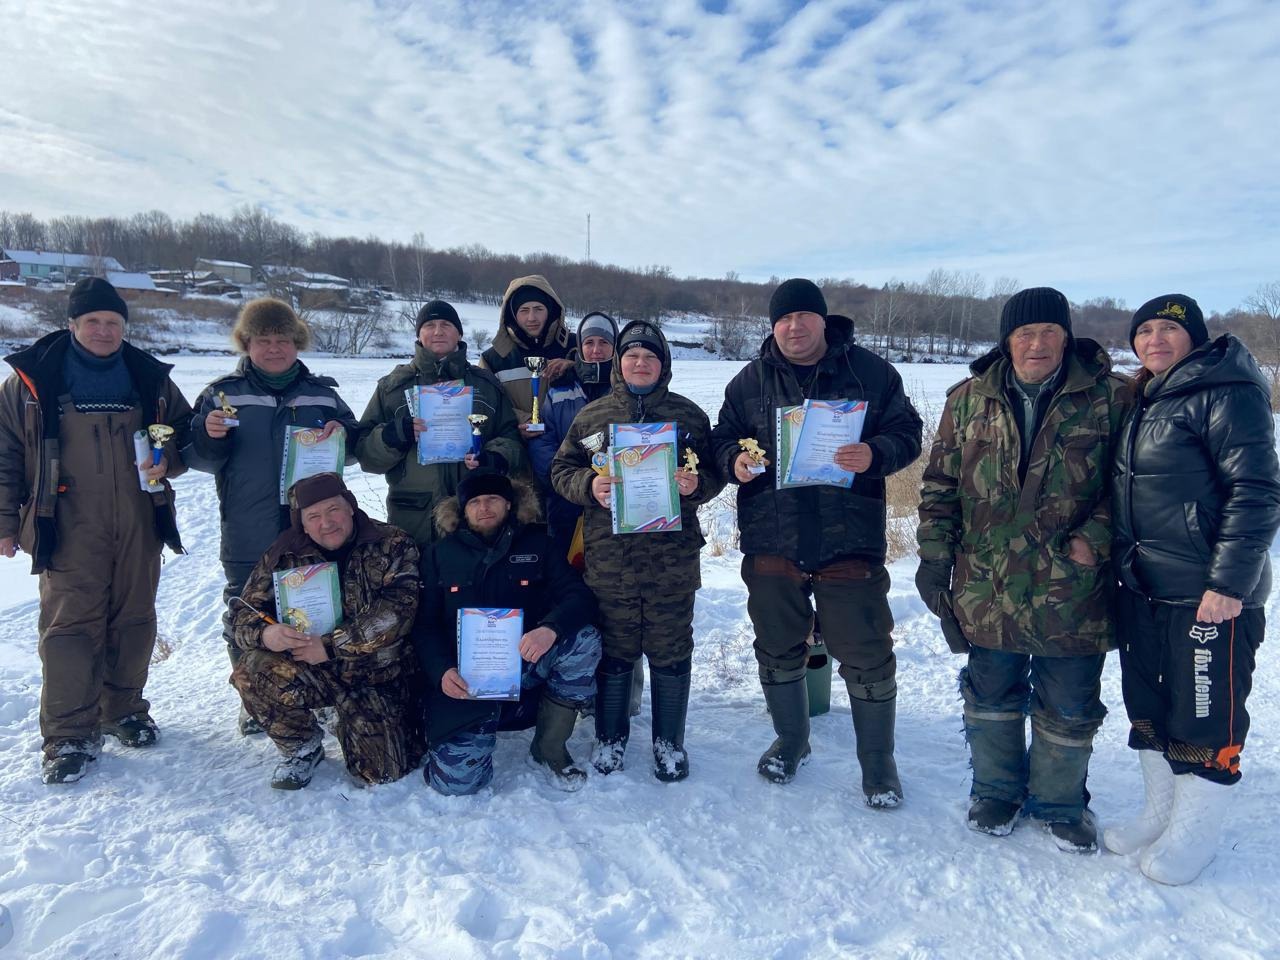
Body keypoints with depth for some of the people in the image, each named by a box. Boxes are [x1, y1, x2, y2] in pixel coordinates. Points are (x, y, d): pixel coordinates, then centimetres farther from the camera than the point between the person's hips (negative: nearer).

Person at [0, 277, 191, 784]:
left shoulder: (151, 379, 8)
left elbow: (187, 435, 17)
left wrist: (168, 460, -5)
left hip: (139, 526, 3)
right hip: (69, 530, -2)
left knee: (134, 620, 11)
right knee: (69, 625, -3)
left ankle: (125, 710, 28)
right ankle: (69, 735, 7)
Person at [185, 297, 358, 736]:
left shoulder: (322, 392, 9)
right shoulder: (223, 393, 4)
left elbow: (354, 450, 13)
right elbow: (197, 458, 3)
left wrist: (343, 434, -9)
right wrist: (210, 435, -18)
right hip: (248, 538, -1)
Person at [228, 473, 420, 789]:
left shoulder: (392, 546, -9)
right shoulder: (284, 555, 0)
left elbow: (396, 611, -21)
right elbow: (243, 613, 0)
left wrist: (331, 645, -25)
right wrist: (265, 635, -24)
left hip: (376, 676, -2)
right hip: (307, 672, 2)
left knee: (381, 773, -9)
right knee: (252, 674, -27)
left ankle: (350, 722, 26)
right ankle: (302, 748, 2)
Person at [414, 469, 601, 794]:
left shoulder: (535, 544, 5)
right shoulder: (441, 554, 7)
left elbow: (580, 596, -5)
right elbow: (425, 624, 4)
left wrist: (551, 628, -27)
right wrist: (442, 672, -15)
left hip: (527, 665, 1)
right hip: (464, 679, -1)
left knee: (584, 639, -27)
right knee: (455, 778, -18)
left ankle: (550, 748, -8)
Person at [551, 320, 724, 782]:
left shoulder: (688, 415, 6)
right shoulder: (592, 415, 7)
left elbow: (713, 474, 9)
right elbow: (561, 469, 9)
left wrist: (695, 485, -13)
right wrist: (588, 486, -11)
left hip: (672, 555, 0)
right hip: (609, 557, 1)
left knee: (670, 652, 8)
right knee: (614, 650, 11)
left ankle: (669, 741, 25)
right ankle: (610, 736, 29)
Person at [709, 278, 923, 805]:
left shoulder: (869, 372, 1)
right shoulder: (750, 381, 7)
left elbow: (906, 434, 2)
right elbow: (722, 439, 12)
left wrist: (874, 454, -19)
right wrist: (735, 460, -11)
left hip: (850, 543, -2)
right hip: (770, 543, 3)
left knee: (867, 657, 5)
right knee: (778, 652, 15)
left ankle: (878, 761, 26)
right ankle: (790, 739, 39)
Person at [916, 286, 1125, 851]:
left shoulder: (1107, 397, -4)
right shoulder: (970, 398, 2)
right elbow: (940, 485, 5)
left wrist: (1097, 537, -14)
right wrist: (934, 558, 0)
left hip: (1073, 592, -1)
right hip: (987, 588, 2)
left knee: (1069, 708, 13)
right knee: (991, 696, 17)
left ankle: (1059, 803, 36)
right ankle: (996, 791, 38)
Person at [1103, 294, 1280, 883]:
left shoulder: (1227, 394, -11)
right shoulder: (1143, 401, 13)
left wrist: (1230, 581, -19)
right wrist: (1119, 560, 16)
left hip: (1208, 594, -8)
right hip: (1142, 589, 8)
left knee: (1204, 715, 5)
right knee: (1147, 707, 17)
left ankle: (1195, 834, 22)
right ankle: (1159, 813, 34)